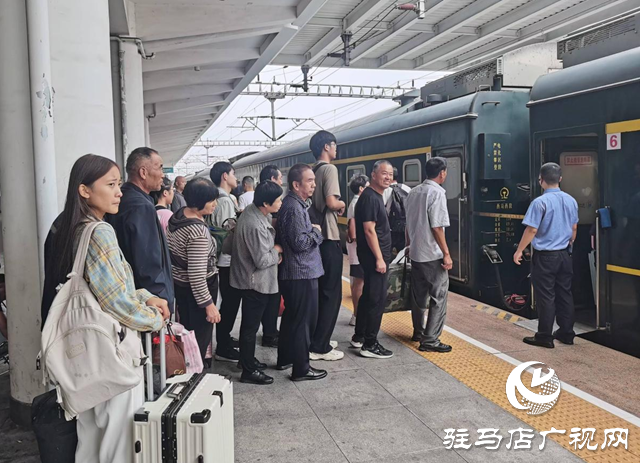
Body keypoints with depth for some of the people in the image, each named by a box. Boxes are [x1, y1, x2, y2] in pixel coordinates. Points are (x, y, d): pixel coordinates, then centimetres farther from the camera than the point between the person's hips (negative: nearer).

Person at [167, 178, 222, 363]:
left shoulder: (177, 215, -2)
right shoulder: (198, 231, -30)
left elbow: (170, 248, 14)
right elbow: (197, 274, -30)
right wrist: (208, 303, -23)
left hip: (179, 283, 9)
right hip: (196, 289, -9)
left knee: (187, 331, 24)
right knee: (201, 336, 7)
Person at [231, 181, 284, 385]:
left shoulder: (254, 212, 1)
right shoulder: (255, 225, -30)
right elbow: (262, 260, -26)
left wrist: (274, 252, 0)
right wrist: (277, 250, -9)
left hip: (252, 279, 10)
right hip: (255, 282, -10)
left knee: (250, 323, 23)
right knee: (251, 326, 3)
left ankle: (247, 358, 39)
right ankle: (249, 371, 16)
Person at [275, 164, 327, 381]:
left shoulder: (293, 204, 13)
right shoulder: (294, 208, -20)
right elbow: (300, 242, -24)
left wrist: (311, 230, 10)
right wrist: (317, 232, -9)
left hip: (292, 272, 11)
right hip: (302, 273, -11)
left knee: (291, 317, 20)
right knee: (304, 320, -1)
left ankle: (285, 359, 32)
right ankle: (301, 368, 8)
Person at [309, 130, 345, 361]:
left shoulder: (313, 171, 14)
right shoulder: (329, 169, -12)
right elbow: (331, 202, -24)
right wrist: (342, 205, -4)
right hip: (328, 237, -9)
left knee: (319, 290, 17)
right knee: (331, 293, -2)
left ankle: (317, 340, 26)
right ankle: (320, 347, 2)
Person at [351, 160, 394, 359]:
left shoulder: (376, 196, 16)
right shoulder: (370, 197, -16)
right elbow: (369, 230, -22)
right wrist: (379, 259, -23)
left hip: (375, 257, 11)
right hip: (374, 256, -11)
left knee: (368, 295, 16)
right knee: (377, 299, -6)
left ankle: (359, 337, 27)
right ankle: (369, 345, 0)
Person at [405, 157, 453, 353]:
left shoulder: (414, 192, 9)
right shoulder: (437, 192, -14)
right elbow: (437, 227, -19)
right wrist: (446, 253, -15)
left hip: (416, 252, 8)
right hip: (433, 255, -8)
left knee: (419, 294, 17)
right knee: (439, 296, 0)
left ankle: (419, 332, 29)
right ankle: (430, 340, 0)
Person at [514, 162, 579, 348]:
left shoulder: (540, 202, -16)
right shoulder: (571, 201, 5)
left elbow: (532, 230, -16)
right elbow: (574, 228, 15)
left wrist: (519, 251, -7)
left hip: (545, 256, -6)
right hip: (564, 255, 6)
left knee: (546, 296, 0)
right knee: (565, 294, 13)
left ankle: (544, 337, 6)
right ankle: (566, 333, 22)